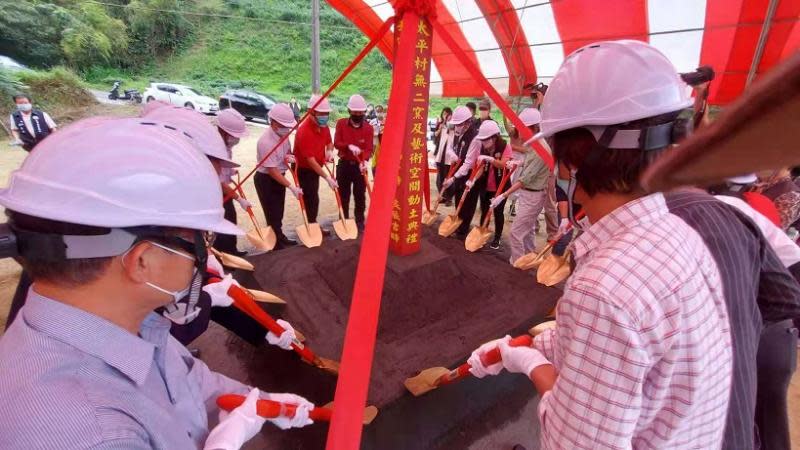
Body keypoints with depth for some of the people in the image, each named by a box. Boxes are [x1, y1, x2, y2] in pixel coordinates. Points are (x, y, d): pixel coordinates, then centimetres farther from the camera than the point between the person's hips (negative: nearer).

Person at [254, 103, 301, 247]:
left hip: (279, 177, 8)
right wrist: (292, 187, -29)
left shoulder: (283, 134, -5)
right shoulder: (266, 142, -29)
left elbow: (287, 150, 15)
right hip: (265, 180, -8)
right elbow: (272, 171, -28)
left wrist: (289, 156, -10)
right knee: (272, 214, 1)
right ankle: (276, 243, 14)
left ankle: (280, 237, 37)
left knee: (279, 211, 20)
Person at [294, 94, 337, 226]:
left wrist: (329, 151, -10)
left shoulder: (324, 126, -4)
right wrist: (327, 177, -32)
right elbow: (310, 160, -31)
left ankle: (313, 225, 33)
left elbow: (329, 142, 15)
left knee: (313, 199, 18)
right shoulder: (304, 131, -29)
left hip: (316, 168, 8)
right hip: (304, 170, -8)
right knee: (311, 199, -5)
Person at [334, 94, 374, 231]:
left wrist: (364, 160, -32)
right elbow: (336, 143, -9)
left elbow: (369, 149, -11)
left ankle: (360, 222, 19)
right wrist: (349, 146, -29)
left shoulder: (369, 128, -2)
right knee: (343, 195, 9)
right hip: (344, 164, 1)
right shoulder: (341, 123, 0)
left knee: (360, 196, 5)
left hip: (360, 165, -1)